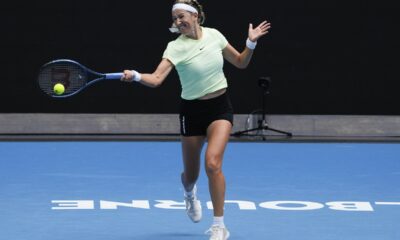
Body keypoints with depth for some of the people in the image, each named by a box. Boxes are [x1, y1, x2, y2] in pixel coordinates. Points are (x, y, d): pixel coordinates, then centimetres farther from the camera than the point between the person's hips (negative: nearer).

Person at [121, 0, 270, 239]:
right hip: (193, 110, 0)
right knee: (191, 174, 11)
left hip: (220, 107, 0)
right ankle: (190, 194, 53)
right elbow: (156, 79, -27)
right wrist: (135, 76, -45)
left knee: (213, 163, -22)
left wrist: (251, 43, -8)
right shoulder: (176, 47, -13)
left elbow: (240, 62, 9)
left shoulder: (214, 35, -3)